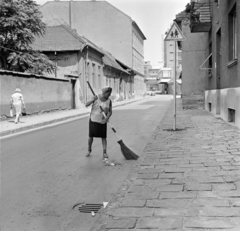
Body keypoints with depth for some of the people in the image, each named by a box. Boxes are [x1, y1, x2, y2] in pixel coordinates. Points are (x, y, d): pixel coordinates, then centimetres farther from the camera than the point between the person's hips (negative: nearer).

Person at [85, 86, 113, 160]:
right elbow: (86, 105, -16)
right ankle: (89, 150, 27)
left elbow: (110, 112, -7)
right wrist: (92, 100, -35)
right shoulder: (96, 97, -11)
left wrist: (107, 118, -26)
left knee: (103, 137, -2)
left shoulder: (109, 101, -6)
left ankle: (104, 153, 2)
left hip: (102, 121, 1)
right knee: (91, 136, 5)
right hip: (93, 119, -1)